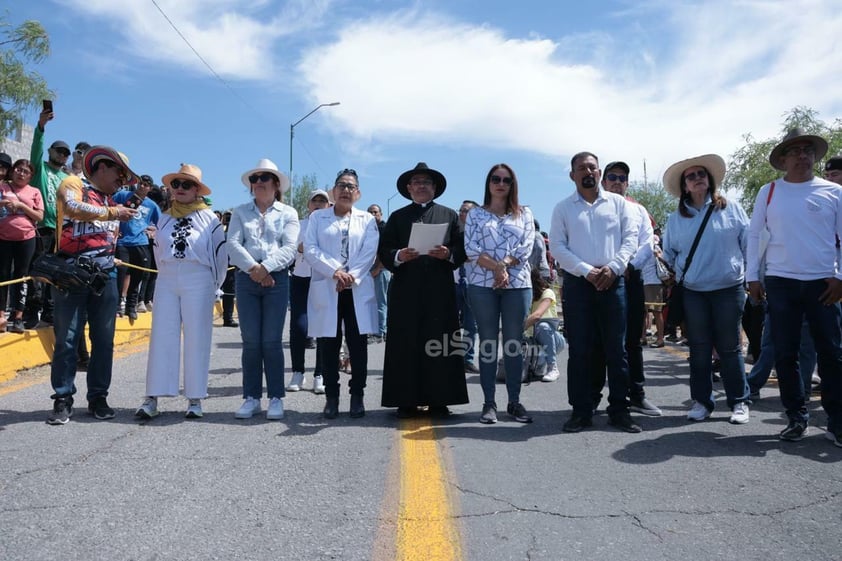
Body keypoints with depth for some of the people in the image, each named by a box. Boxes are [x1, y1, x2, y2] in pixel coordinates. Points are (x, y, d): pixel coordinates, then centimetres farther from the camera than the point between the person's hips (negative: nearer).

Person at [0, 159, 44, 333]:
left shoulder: (34, 192, 5)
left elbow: (39, 216, 0)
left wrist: (20, 205, -11)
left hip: (26, 239, 0)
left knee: (21, 276, 4)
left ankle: (18, 316, 9)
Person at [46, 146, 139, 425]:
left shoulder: (110, 202, 21)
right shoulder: (73, 184, 1)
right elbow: (73, 208, -21)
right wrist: (111, 213, -18)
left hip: (105, 276, 6)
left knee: (104, 339, 5)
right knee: (67, 339, -2)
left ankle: (98, 396, 13)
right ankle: (63, 399, 5)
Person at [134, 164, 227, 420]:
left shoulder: (208, 217, 1)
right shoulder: (165, 218, 13)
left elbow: (221, 252, 1)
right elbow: (158, 252, 21)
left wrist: (215, 284, 4)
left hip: (198, 281, -4)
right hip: (166, 282, 4)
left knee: (196, 339, 0)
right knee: (161, 338, 1)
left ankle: (195, 399, 6)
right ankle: (152, 398, 4)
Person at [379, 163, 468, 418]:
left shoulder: (449, 215, 16)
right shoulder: (397, 217, 15)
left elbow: (462, 249, 9)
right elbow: (384, 251, 7)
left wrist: (449, 254, -11)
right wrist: (398, 256, -13)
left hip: (440, 289, 0)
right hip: (405, 289, 0)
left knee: (440, 345, -1)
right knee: (406, 344, -2)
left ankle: (439, 401, 6)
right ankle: (407, 401, 4)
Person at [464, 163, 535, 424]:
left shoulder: (524, 214, 13)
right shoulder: (476, 214, 10)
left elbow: (526, 248, 1)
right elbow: (470, 249, -2)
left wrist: (504, 266, -13)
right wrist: (496, 267, -14)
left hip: (517, 284, 1)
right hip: (482, 284, -1)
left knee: (514, 343, 3)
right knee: (488, 343, 1)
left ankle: (514, 401, 11)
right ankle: (489, 402, 5)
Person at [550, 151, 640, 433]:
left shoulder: (618, 203, 11)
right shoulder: (562, 208, 8)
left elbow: (630, 237, 4)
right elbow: (557, 246, 0)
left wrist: (613, 268, -12)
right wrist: (587, 271, -12)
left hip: (612, 282, 1)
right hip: (577, 283, 0)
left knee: (616, 349, 2)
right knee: (579, 350, 1)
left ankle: (619, 410, 11)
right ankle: (581, 411, 8)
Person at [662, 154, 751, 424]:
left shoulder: (732, 209, 3)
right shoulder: (675, 219, 8)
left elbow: (749, 244, 3)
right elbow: (668, 255, 13)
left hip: (729, 289, -2)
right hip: (692, 293, 2)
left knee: (730, 347, 4)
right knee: (699, 349, 7)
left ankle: (739, 401, 16)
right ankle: (701, 401, 16)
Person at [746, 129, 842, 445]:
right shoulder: (769, 192, 7)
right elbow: (754, 235, 8)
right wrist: (752, 277, 3)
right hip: (780, 283, 1)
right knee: (785, 354, 4)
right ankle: (796, 418, 16)